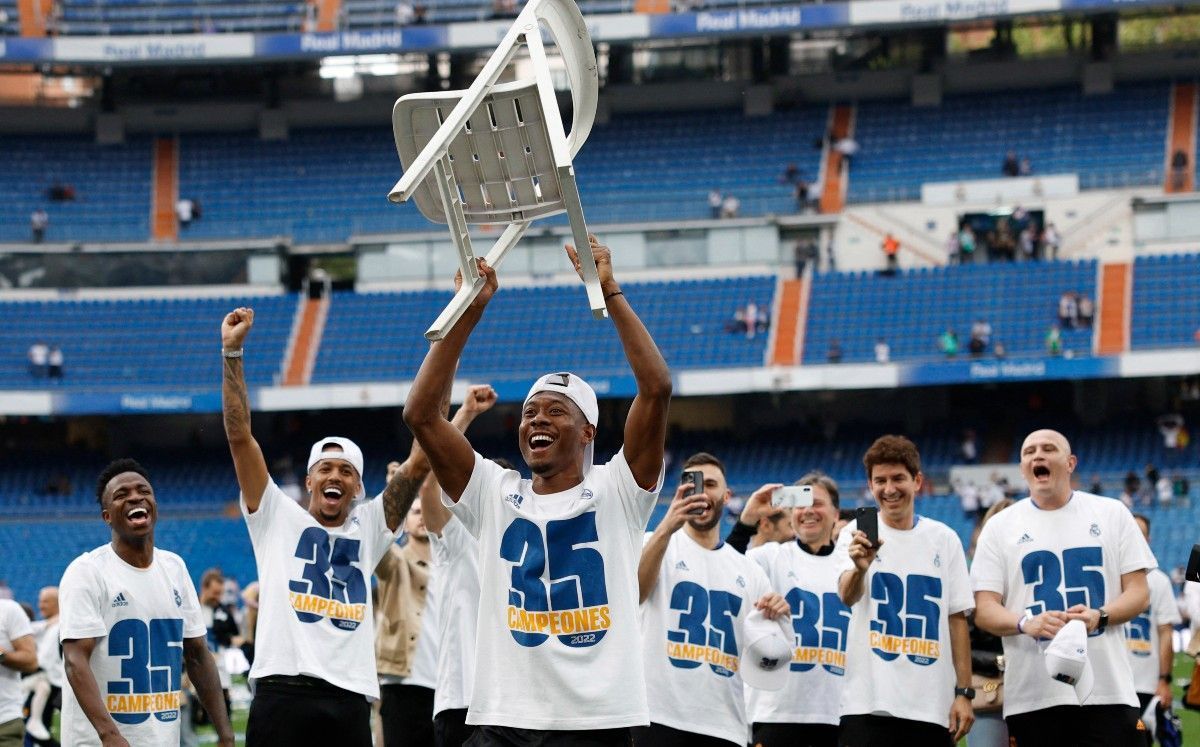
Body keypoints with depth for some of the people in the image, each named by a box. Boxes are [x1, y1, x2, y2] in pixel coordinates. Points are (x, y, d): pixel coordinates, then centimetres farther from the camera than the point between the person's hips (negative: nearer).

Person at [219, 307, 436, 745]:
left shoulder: (368, 529, 18)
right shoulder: (278, 518, 12)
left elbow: (419, 464, 14)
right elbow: (239, 436, 6)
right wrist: (232, 352, -1)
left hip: (350, 702, 3)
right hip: (283, 695, -3)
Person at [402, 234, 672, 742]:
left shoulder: (615, 492, 6)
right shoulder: (495, 496, 12)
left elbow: (656, 388, -6)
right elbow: (420, 414, 4)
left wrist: (609, 292, -5)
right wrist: (470, 310, 0)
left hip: (597, 719, -2)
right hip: (501, 719, 2)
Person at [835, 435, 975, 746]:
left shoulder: (944, 539, 8)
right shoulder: (857, 535, 1)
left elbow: (957, 619, 9)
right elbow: (847, 595, -17)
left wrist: (964, 692, 3)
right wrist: (859, 568, -40)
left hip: (932, 709, 2)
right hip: (868, 706, -2)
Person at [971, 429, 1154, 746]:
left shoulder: (1112, 514, 9)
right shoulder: (1000, 527, 9)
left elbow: (1138, 592, 7)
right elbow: (984, 610, 4)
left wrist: (1099, 616, -15)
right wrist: (1026, 623, -18)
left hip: (1108, 692, 0)